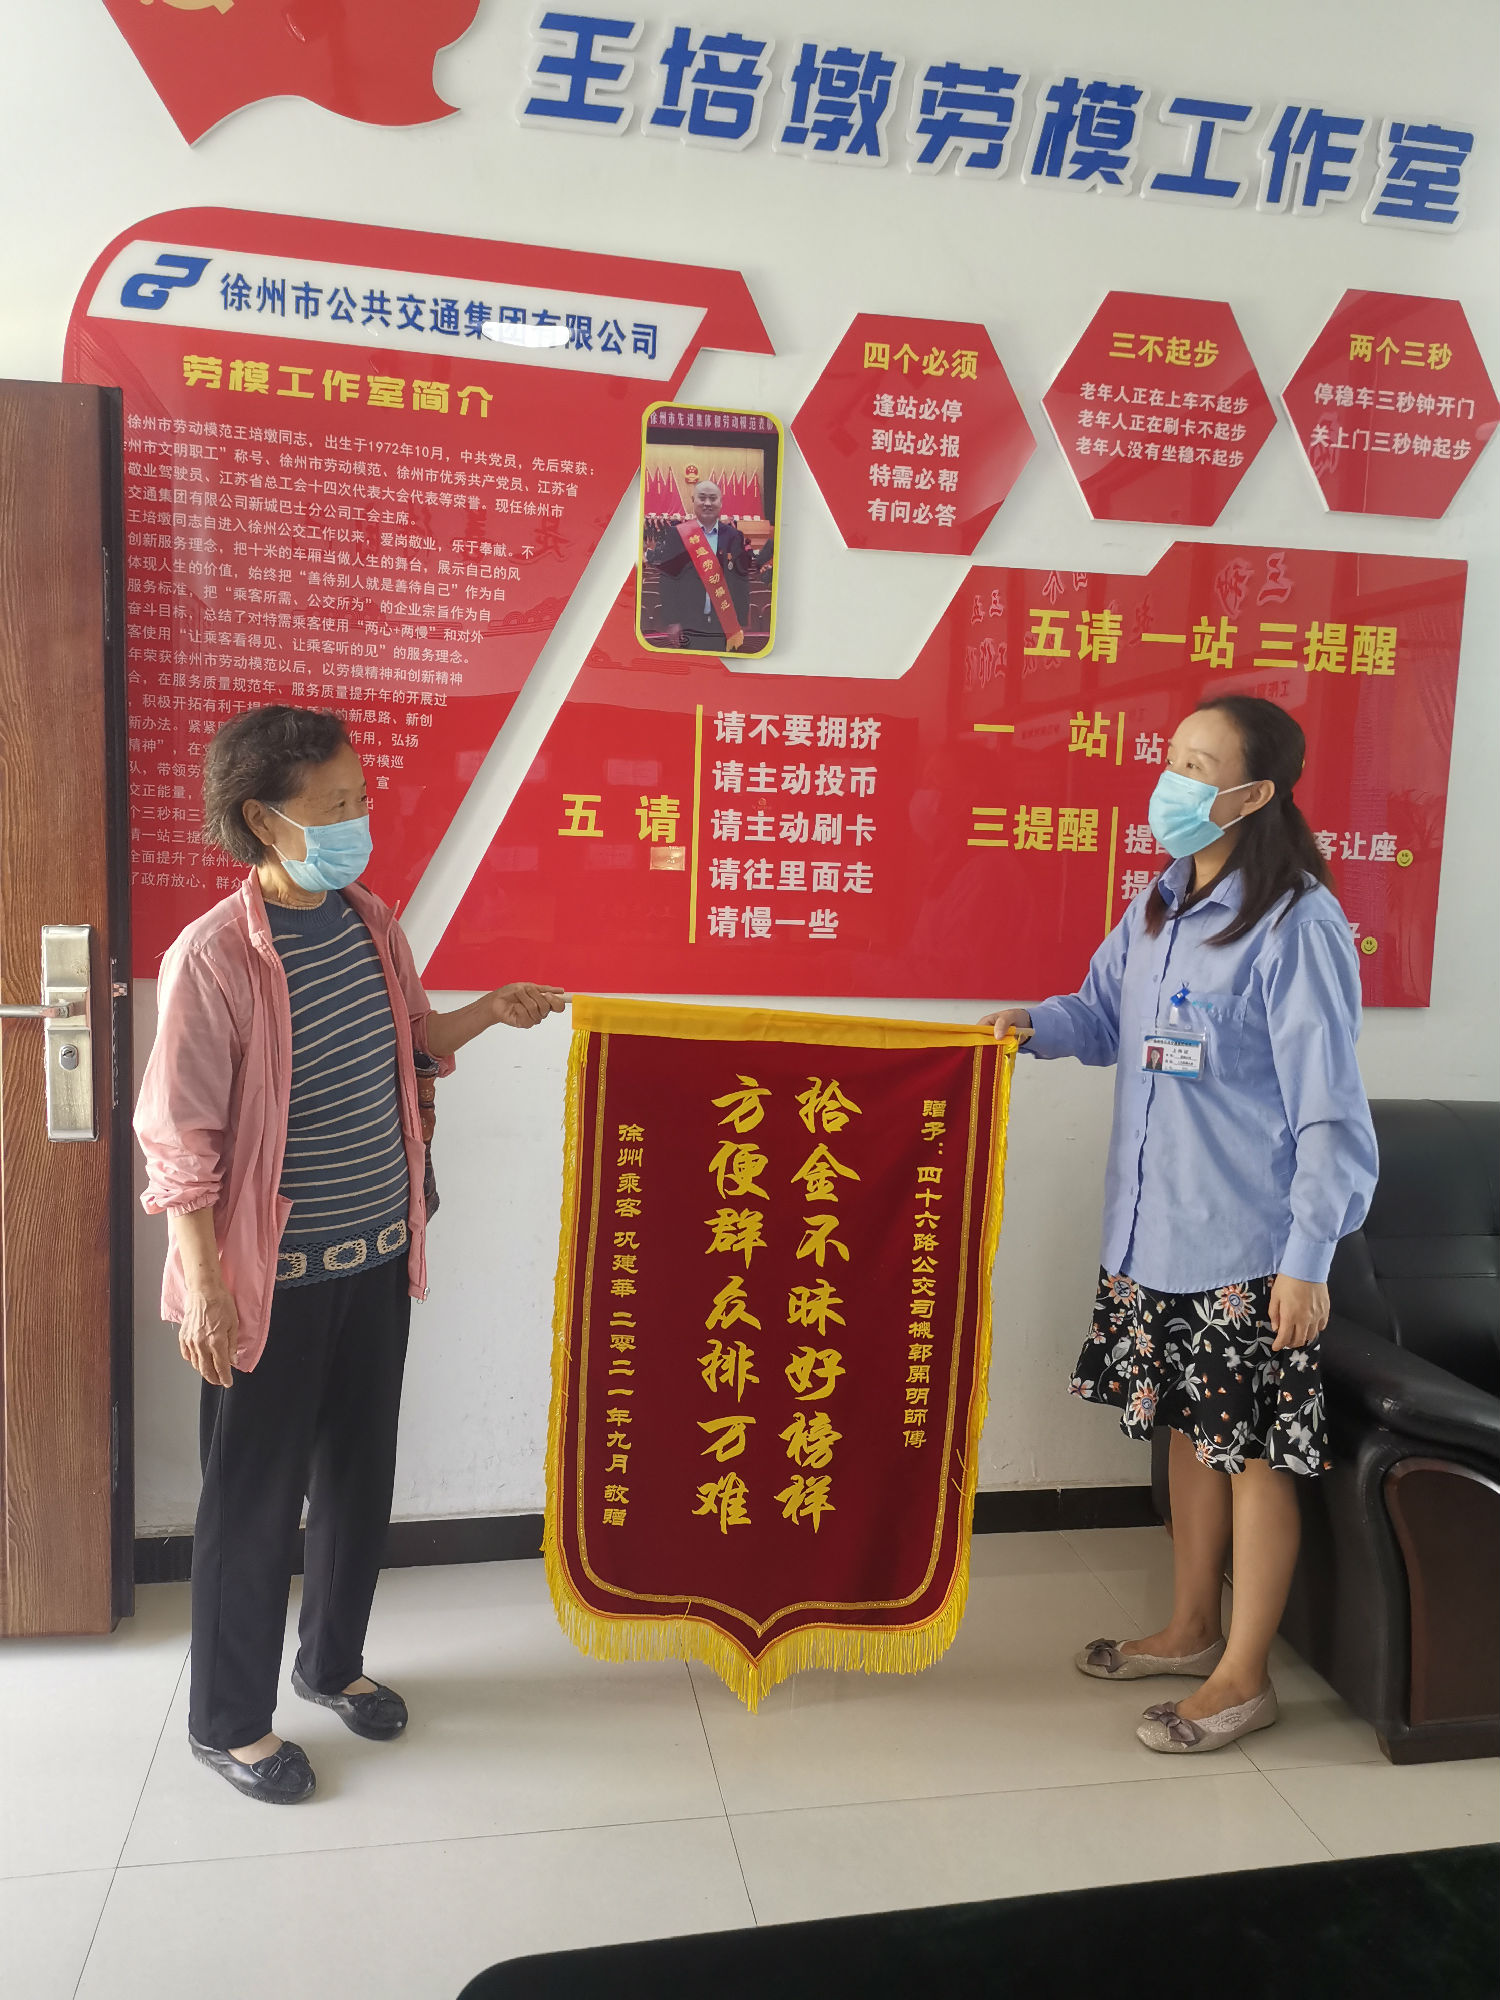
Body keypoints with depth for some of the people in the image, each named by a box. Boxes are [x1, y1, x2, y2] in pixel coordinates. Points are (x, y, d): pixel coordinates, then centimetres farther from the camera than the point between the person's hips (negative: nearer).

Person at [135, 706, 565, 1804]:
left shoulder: (372, 921, 2)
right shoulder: (213, 958, -20)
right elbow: (180, 1145, -17)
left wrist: (487, 1012, 2)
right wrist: (205, 1289, -18)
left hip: (377, 1256, 7)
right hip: (273, 1277, -6)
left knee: (361, 1472, 20)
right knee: (256, 1497, 10)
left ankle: (334, 1660, 43)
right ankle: (229, 1720, 32)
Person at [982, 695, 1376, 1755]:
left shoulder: (1300, 927, -17)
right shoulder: (1158, 908, 8)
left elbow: (1331, 1106, -17)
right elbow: (1108, 1011, 22)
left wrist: (1309, 1257, -18)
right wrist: (1041, 1022, 1)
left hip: (1248, 1245, -8)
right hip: (1156, 1228, 8)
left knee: (1254, 1449, 7)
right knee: (1190, 1429, 20)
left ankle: (1244, 1676, 25)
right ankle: (1192, 1629, 39)